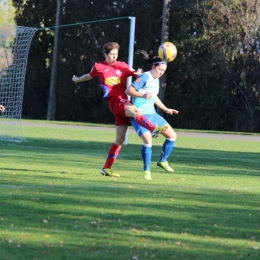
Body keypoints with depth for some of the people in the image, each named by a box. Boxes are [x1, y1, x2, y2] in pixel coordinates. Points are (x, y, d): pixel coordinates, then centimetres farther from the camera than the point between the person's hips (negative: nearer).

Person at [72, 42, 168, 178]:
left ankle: (106, 168, 9)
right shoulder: (98, 67, 10)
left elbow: (135, 73, 17)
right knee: (135, 111, -35)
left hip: (124, 101, 4)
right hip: (114, 101, -4)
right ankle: (154, 129, -60)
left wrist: (138, 73, -8)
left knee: (119, 139, 3)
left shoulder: (122, 66, 17)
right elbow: (89, 76, 30)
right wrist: (77, 80, 47)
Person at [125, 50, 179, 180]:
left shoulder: (156, 80, 12)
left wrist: (166, 109, 32)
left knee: (172, 135, 10)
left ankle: (162, 161, 27)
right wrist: (142, 95, -37)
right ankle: (146, 170, -10)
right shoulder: (145, 77, -15)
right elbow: (128, 90, -23)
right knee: (147, 140, -26)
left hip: (151, 114, 9)